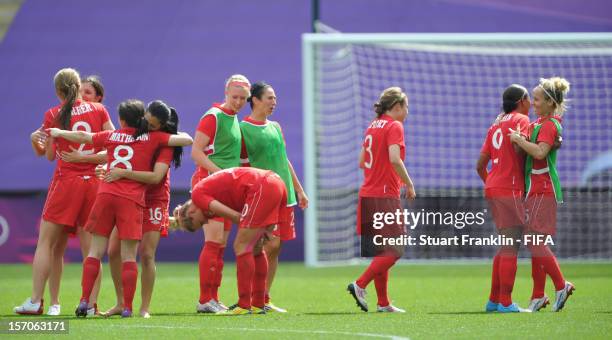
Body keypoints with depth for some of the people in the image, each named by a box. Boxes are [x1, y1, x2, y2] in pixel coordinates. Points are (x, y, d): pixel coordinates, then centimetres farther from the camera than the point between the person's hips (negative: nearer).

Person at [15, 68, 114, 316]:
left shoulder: (53, 115, -1)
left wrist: (35, 140, 13)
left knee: (47, 243, 1)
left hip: (66, 183, -2)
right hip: (95, 182, 2)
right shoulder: (99, 110, 4)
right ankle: (91, 304, 0)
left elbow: (50, 155, 3)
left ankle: (35, 301, -5)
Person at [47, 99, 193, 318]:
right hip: (132, 201, -2)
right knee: (129, 257, 0)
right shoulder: (153, 138, 4)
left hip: (106, 194, 2)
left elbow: (82, 137, 25)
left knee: (96, 251, 9)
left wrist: (58, 133, 43)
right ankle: (127, 308, -3)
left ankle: (84, 302, 4)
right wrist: (180, 134, 25)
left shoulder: (111, 136, 12)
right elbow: (186, 140, 1)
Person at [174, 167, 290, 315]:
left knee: (241, 246, -3)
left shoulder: (197, 194, 2)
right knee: (255, 248, 17)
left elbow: (235, 217, -4)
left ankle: (244, 306, -4)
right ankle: (258, 305, 21)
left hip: (262, 188, -9)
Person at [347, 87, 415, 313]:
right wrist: (409, 184, -11)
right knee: (395, 249, -4)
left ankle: (383, 303, 12)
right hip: (385, 196, -9)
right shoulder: (394, 126, -9)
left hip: (367, 195, 9)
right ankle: (360, 285, -14)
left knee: (381, 251, 12)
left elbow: (361, 162, 20)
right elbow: (395, 158, -22)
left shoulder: (373, 126, 15)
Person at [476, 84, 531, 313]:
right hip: (510, 189, -9)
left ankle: (494, 300, 18)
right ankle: (505, 302, -8)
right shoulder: (521, 119, -4)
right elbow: (518, 146, -25)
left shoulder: (496, 125, 20)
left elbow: (480, 165, 19)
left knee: (506, 246, 16)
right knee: (511, 247, -6)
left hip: (492, 189, 9)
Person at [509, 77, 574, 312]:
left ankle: (561, 285, -6)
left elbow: (540, 151, -28)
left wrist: (518, 139, -18)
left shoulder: (549, 125, -13)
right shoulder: (539, 123, 16)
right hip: (535, 189, 10)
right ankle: (538, 296, 12)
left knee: (534, 242, -10)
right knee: (535, 243, 10)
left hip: (542, 190, -10)